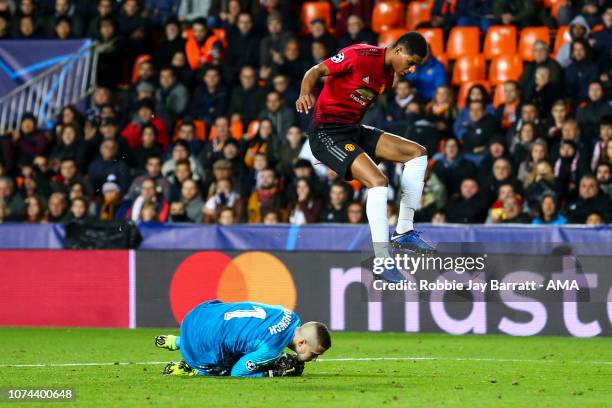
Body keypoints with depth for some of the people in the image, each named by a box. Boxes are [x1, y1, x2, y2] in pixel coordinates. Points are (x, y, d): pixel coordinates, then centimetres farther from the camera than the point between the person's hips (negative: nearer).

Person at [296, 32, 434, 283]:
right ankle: (381, 260, -20)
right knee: (378, 181, -27)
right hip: (327, 132, -10)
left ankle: (404, 231, 13)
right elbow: (316, 71, -13)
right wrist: (305, 94, -31)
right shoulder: (360, 55, -15)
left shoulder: (388, 76, 11)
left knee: (417, 153, 9)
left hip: (353, 130, 10)